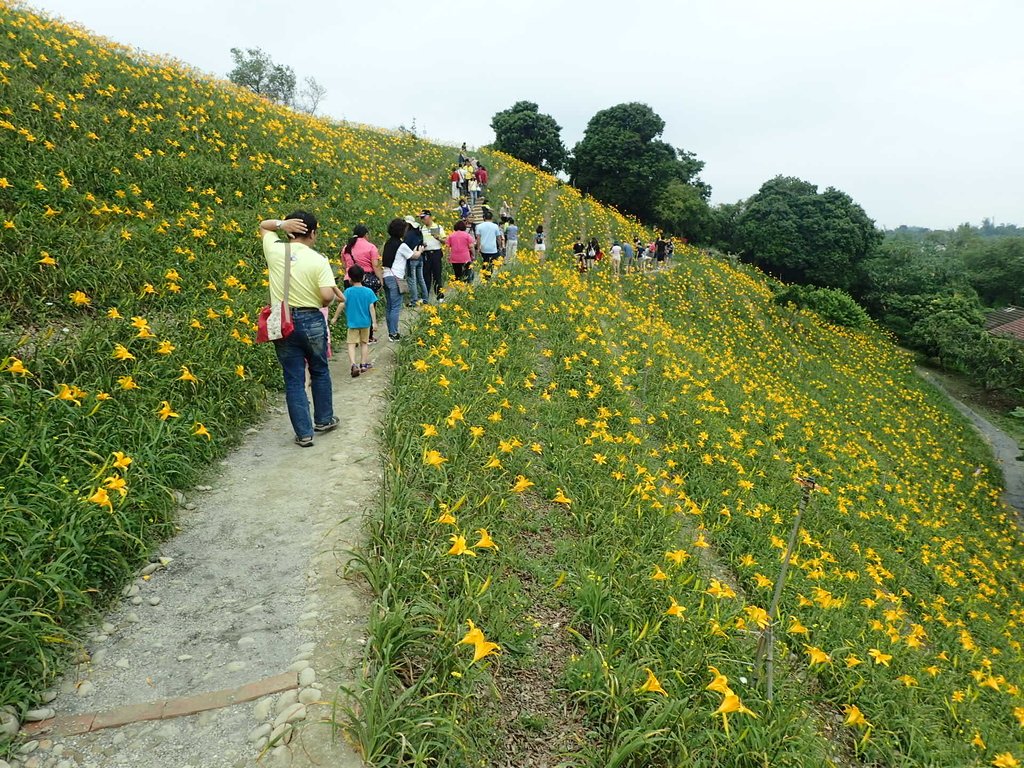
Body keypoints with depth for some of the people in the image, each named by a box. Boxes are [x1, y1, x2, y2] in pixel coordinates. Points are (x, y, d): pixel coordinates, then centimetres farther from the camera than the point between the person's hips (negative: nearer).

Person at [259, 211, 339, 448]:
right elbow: (327, 295, -21)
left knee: (293, 379, 7)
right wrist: (324, 302, 2)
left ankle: (304, 433, 9)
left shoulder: (274, 250, -2)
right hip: (311, 320, -2)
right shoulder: (318, 260, -12)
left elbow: (263, 226, 18)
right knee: (320, 372, 21)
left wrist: (281, 223, -1)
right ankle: (324, 420, 34)